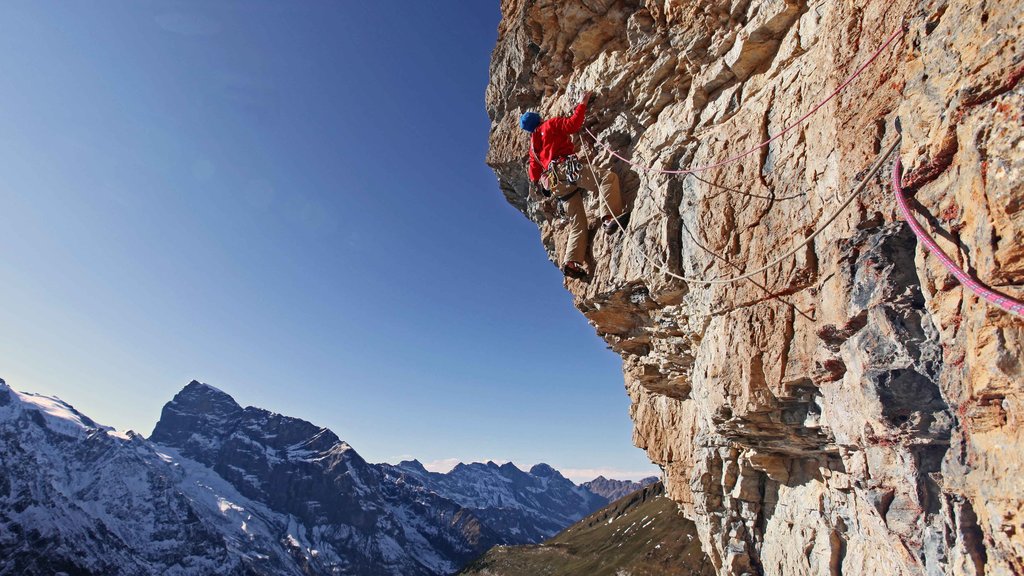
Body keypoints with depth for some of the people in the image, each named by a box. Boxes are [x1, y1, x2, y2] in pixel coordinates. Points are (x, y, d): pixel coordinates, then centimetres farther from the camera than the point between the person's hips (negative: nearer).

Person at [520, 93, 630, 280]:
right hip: (566, 168, -7)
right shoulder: (551, 124, 13)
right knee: (608, 177, -17)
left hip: (557, 185, 7)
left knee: (577, 222, 5)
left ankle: (571, 262, -10)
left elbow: (534, 167, 30)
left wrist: (535, 181, 47)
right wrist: (583, 103, 12)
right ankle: (609, 218, -40)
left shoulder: (533, 143, 31)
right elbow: (573, 124, 1)